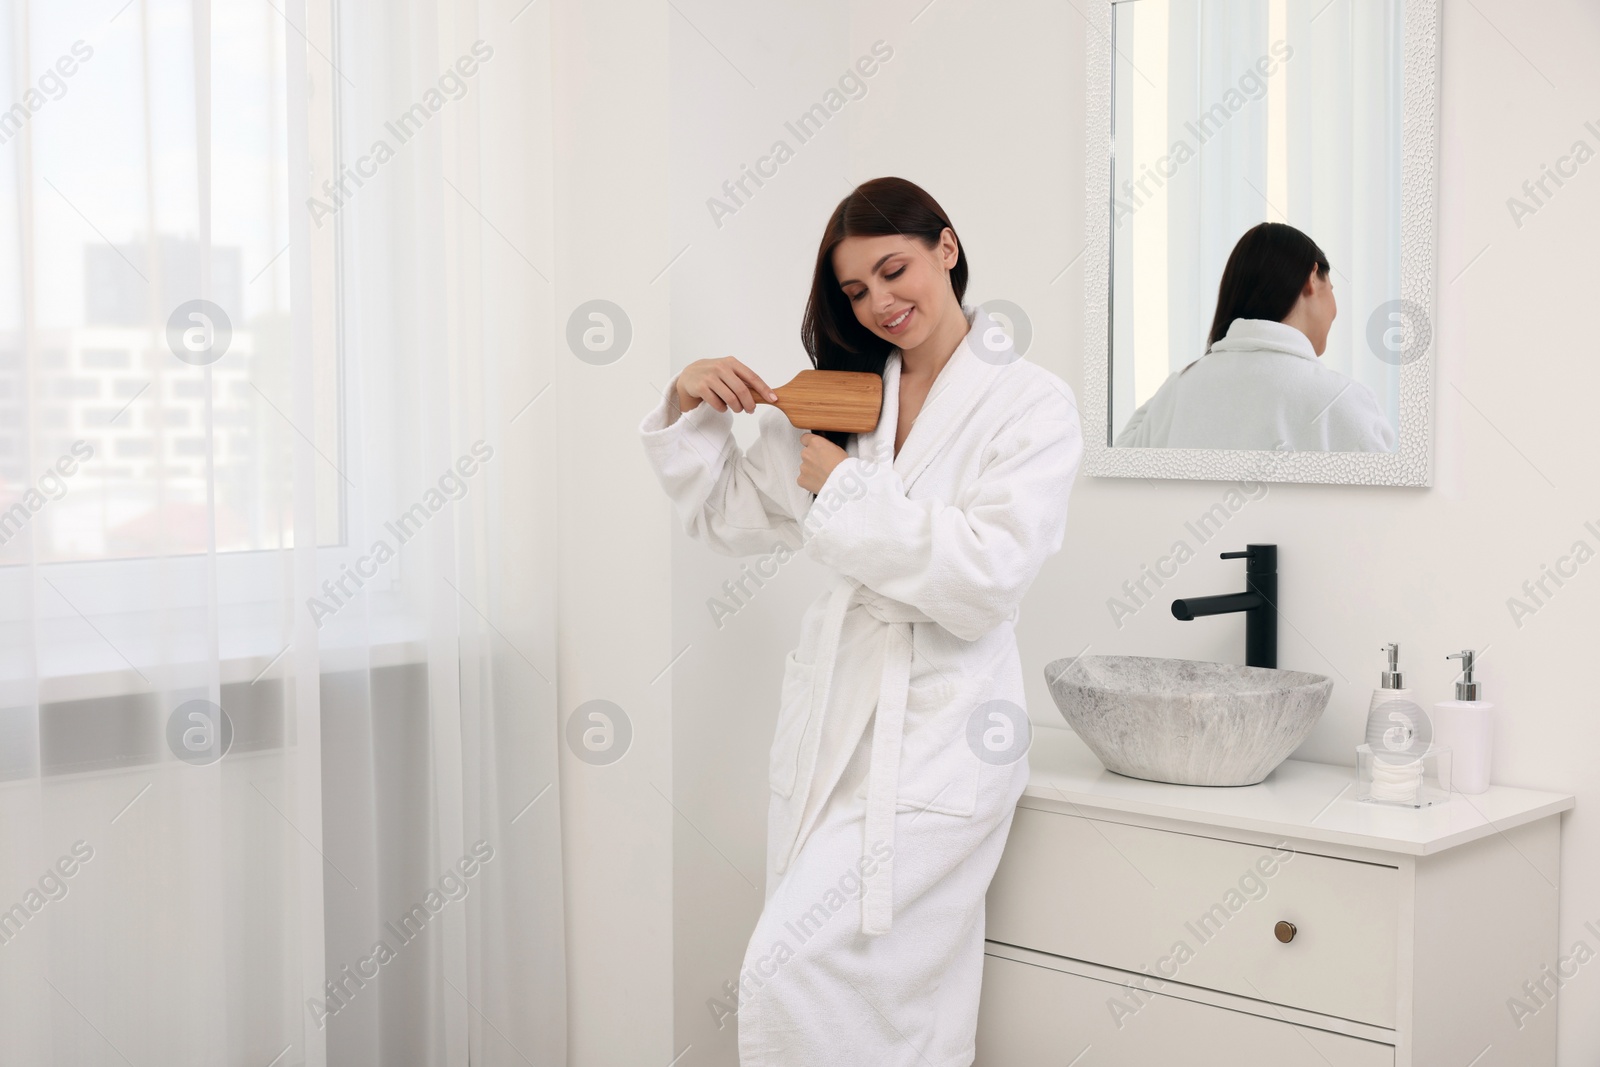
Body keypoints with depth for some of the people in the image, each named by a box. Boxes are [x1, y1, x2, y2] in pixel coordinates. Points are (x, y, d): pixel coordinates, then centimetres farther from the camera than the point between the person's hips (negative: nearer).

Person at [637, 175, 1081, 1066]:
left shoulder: (1032, 404, -2)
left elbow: (988, 578, -15)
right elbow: (731, 517, 20)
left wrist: (846, 490, -10)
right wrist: (691, 411, 4)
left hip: (934, 739, -6)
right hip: (829, 725, 6)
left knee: (788, 974, -16)